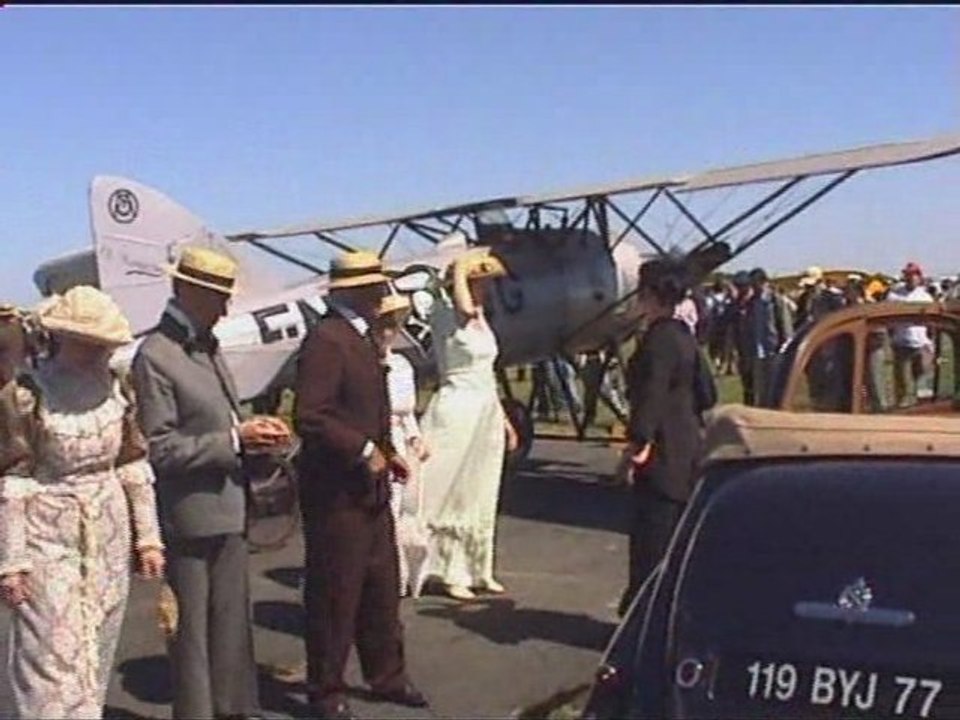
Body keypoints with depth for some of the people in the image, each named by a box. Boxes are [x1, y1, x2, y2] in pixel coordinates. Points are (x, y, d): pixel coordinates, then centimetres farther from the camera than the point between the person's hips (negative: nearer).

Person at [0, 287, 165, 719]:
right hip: (48, 536, -4)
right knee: (53, 657, -6)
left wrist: (147, 538, 6)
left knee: (96, 655, 11)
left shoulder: (117, 390, 3)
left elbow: (134, 469, 8)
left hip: (109, 535, 5)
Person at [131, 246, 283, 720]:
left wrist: (251, 431, 1)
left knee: (233, 619, 17)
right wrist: (234, 439, -18)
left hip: (228, 505, 8)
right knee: (192, 628, 5)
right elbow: (158, 450, -17)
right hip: (189, 515, -8)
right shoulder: (155, 357, -15)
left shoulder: (206, 345, 10)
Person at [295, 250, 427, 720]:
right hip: (336, 491, -9)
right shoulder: (326, 338, -18)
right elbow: (310, 417, -26)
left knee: (382, 588, 18)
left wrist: (386, 452, 10)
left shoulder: (361, 337, 13)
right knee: (334, 594, 4)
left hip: (369, 487, 9)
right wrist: (365, 451, -20)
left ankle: (386, 676, 33)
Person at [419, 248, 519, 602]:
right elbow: (465, 309, -36)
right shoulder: (444, 316, -11)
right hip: (456, 412, -8)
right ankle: (451, 573, 9)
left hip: (486, 412, 8)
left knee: (481, 496, 14)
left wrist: (504, 419, 18)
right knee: (453, 495, -1)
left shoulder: (480, 319, 13)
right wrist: (458, 269, -20)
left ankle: (478, 570, 24)